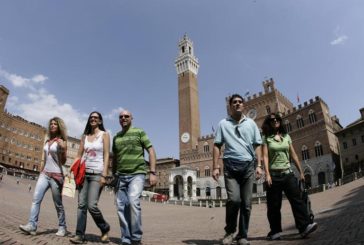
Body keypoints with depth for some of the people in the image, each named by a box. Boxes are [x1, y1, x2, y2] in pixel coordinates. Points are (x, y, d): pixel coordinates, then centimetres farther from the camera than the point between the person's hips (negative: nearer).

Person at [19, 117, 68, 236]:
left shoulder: (61, 141, -5)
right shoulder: (47, 141, 13)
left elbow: (63, 162, -9)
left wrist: (63, 150, -26)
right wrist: (40, 171, 20)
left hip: (56, 175, -5)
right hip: (44, 174, 6)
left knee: (58, 204, 2)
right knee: (36, 199, -11)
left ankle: (62, 227, 15)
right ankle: (32, 226, -10)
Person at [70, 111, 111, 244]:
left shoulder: (104, 135, 1)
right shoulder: (84, 136, 15)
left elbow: (106, 156, -6)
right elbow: (79, 156, 14)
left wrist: (104, 175, -14)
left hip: (97, 173, -5)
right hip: (83, 173, 5)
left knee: (92, 205, -11)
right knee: (81, 204, 0)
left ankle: (105, 228, 11)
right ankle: (79, 234, 7)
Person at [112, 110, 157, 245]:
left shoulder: (139, 132, 1)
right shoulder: (116, 137, 15)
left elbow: (151, 151, -3)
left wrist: (152, 172, -12)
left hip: (137, 174, -5)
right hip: (121, 176, 5)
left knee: (133, 202, -22)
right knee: (122, 207, 3)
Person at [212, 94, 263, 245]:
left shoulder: (251, 123, 14)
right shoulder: (223, 124, 8)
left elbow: (257, 145, 11)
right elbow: (217, 146, 4)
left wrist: (259, 165, 0)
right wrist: (215, 167, -5)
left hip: (248, 166, 2)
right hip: (230, 166, -2)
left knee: (246, 203, 3)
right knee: (234, 199, -16)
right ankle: (230, 231, 8)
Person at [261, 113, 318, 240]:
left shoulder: (286, 136, 12)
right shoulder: (266, 138, 0)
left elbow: (293, 155, 14)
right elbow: (265, 156, -8)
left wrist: (301, 171, 12)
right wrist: (267, 174, -18)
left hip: (288, 173, 4)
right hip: (274, 174, -3)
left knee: (297, 198, -9)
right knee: (274, 205, 2)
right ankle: (275, 232, 12)